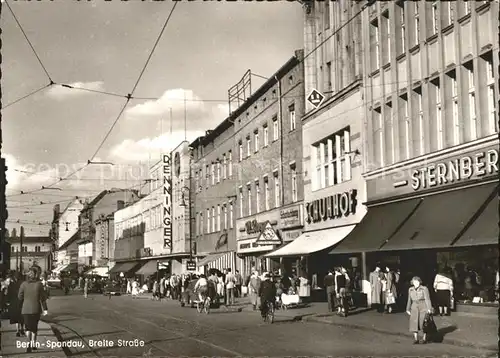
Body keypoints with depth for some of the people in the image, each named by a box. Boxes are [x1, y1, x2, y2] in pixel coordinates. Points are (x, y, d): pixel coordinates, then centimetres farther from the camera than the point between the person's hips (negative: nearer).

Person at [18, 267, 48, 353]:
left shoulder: (24, 284, -5)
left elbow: (20, 297, 0)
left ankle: (29, 342, -13)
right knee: (34, 326, 15)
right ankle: (34, 344, 22)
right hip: (36, 309, 0)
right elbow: (42, 298, -5)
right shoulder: (39, 284, -8)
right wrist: (44, 309, 3)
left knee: (28, 327, 6)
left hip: (25, 309, 0)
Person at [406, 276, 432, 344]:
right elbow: (409, 300, 17)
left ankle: (424, 338, 14)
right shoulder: (410, 290, 8)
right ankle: (416, 339, -3)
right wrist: (408, 309, 19)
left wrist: (429, 309, -17)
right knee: (414, 322, -8)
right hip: (414, 307, 3)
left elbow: (427, 299, -11)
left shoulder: (424, 289, -7)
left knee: (424, 323, -4)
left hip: (423, 307, -3)